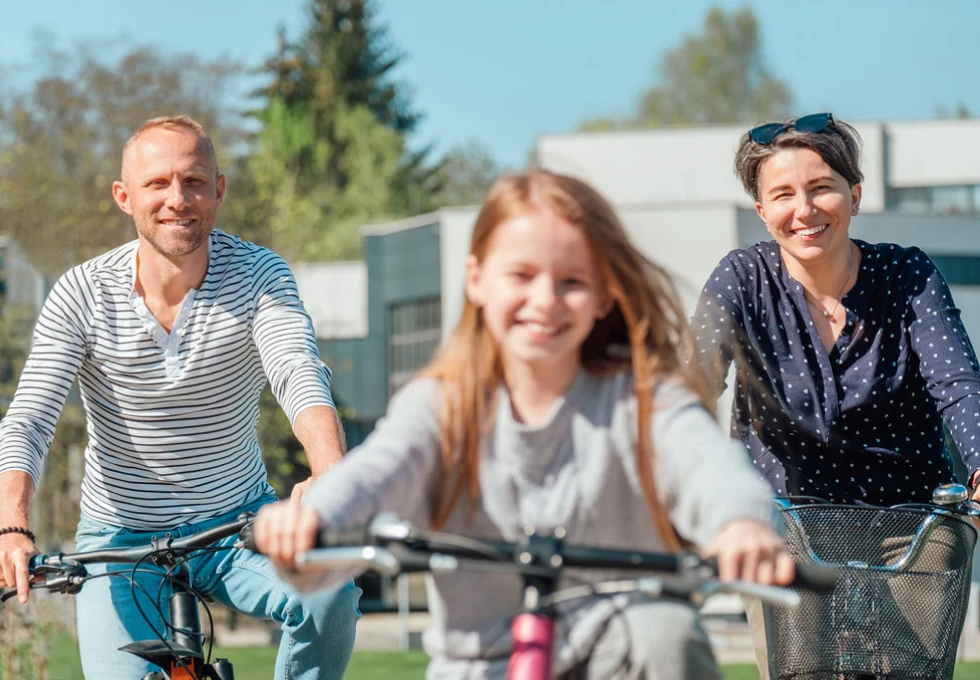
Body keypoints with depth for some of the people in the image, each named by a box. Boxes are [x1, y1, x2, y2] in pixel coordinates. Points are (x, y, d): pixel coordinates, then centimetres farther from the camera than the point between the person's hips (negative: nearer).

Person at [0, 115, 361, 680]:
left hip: (237, 526, 0)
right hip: (122, 538, 0)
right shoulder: (83, 295, -11)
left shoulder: (259, 276, -11)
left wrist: (333, 480, -49)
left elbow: (300, 377, -28)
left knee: (333, 590, -27)